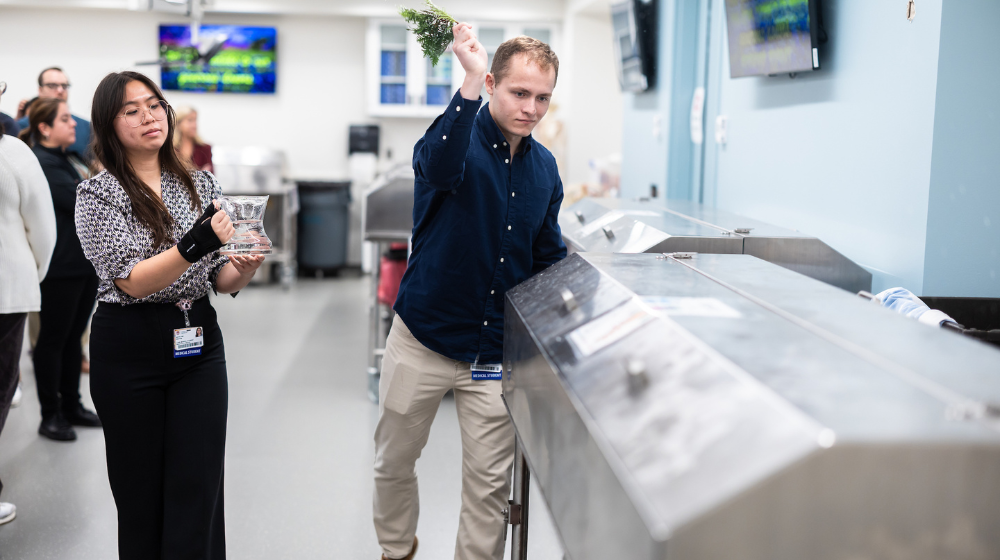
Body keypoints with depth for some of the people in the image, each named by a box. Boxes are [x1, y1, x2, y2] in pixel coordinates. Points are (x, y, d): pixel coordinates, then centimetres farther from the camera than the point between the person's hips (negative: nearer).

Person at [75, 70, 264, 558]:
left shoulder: (201, 184, 8)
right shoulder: (98, 193, -4)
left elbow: (220, 280, 9)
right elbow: (130, 280, -16)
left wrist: (243, 269, -14)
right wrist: (194, 245, -31)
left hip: (199, 346, 3)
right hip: (129, 349, -3)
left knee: (199, 492, 0)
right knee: (141, 498, 7)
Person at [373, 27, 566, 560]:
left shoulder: (544, 167, 4)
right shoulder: (461, 139, -11)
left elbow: (548, 256, 15)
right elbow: (440, 167, -38)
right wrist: (470, 80, -43)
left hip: (496, 349, 3)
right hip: (422, 336, -2)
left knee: (490, 481, 6)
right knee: (393, 461, 15)